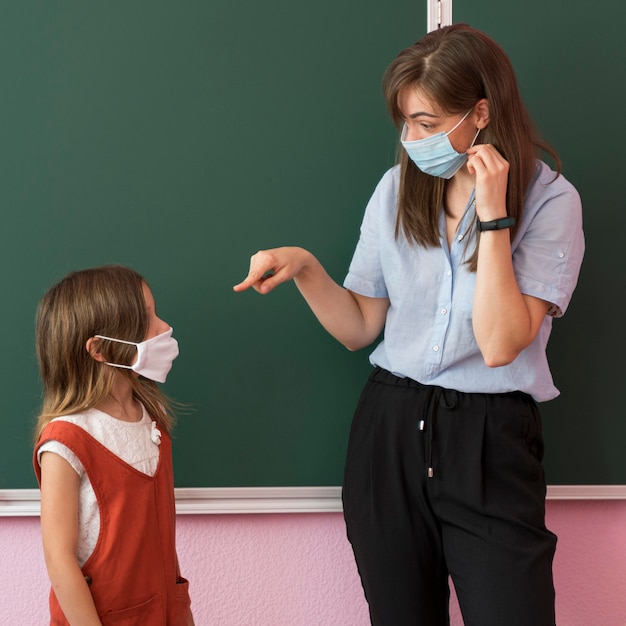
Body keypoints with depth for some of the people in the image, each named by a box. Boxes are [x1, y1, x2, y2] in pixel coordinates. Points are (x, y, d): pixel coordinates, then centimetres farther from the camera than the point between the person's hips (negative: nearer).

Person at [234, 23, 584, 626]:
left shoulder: (549, 201, -8)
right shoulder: (399, 189, 4)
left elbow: (501, 344, -18)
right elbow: (359, 327, 8)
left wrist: (491, 216, -19)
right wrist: (304, 266, -8)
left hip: (490, 440, -3)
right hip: (390, 430, 4)